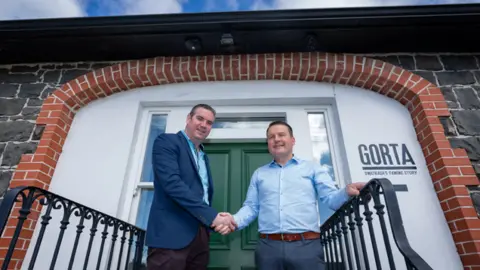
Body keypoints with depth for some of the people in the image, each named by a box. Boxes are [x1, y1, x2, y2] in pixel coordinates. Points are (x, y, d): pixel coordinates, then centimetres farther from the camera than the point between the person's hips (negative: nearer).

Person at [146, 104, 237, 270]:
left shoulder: (203, 156, 20)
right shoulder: (166, 141, -4)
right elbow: (172, 183, -19)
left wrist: (213, 222, 6)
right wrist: (212, 216, -19)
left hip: (200, 236, 8)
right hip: (171, 235, -7)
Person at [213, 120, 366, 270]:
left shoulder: (312, 168, 10)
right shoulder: (259, 174, 16)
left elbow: (331, 198, 1)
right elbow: (251, 207, 12)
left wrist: (346, 193, -21)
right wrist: (234, 221, -7)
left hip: (306, 245, -1)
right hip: (268, 246, 2)